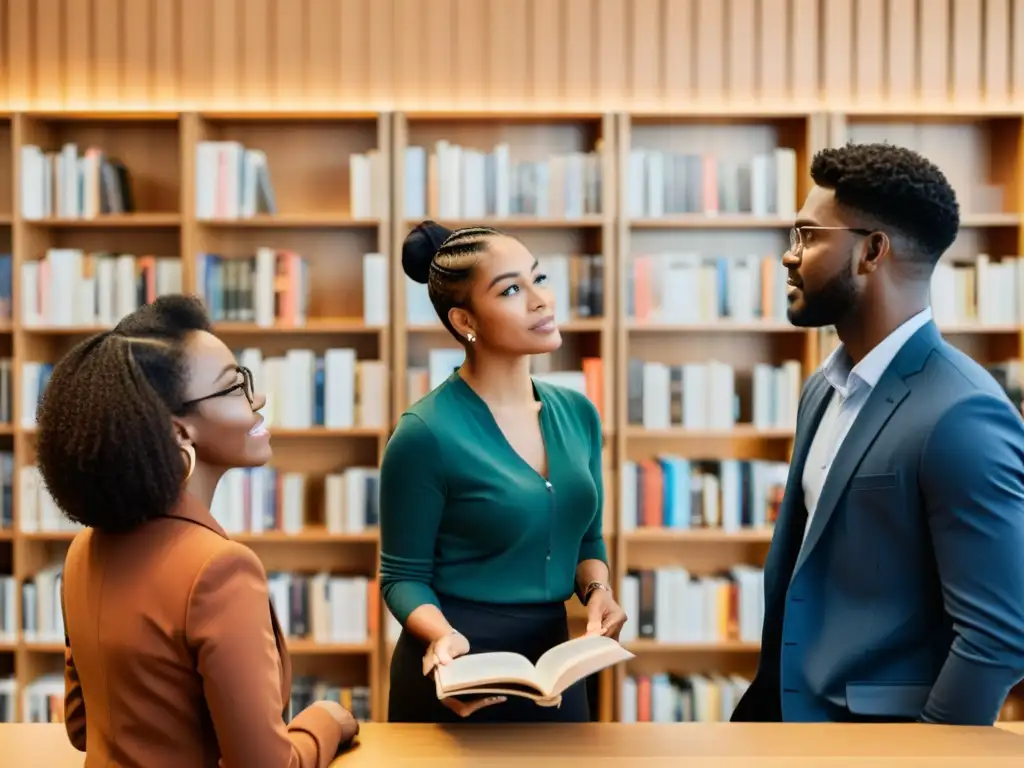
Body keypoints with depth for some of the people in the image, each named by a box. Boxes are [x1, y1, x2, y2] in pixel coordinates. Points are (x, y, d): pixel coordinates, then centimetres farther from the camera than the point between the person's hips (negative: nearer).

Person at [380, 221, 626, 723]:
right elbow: (403, 575, -10)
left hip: (552, 661, 6)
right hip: (460, 670, -5)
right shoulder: (426, 434, -17)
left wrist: (596, 590, -8)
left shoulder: (577, 413, 1)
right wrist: (443, 636, -28)